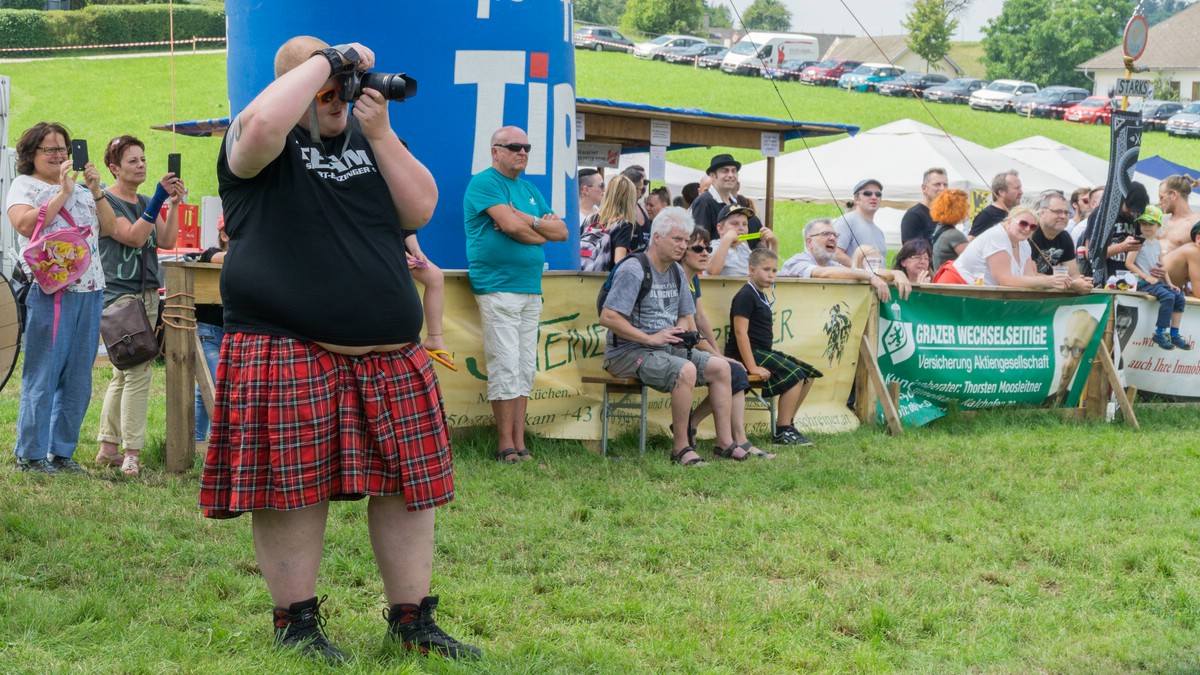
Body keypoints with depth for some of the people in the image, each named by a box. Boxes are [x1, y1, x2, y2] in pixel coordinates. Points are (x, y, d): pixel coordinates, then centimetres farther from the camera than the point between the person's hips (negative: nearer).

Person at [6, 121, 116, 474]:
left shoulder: (80, 189, 20)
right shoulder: (24, 186, 3)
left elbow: (109, 228, 12)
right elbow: (24, 223, -16)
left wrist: (96, 191, 0)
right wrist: (63, 193, -15)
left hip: (89, 292, 6)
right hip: (50, 291, -6)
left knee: (78, 380, 7)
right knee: (42, 376, -6)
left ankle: (62, 451, 14)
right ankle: (30, 455, 0)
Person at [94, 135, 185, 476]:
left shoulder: (147, 203, 15)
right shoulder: (106, 201, -7)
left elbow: (167, 241, 3)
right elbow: (132, 236, -19)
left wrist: (174, 204, -10)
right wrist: (159, 198, -24)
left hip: (147, 293, 8)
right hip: (119, 294, -8)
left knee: (124, 373, 10)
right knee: (139, 371, -14)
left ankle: (108, 447, 16)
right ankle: (131, 453, -12)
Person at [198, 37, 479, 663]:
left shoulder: (365, 137, 15)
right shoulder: (263, 142, -2)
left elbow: (420, 209, 5)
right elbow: (262, 126, -28)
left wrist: (381, 134, -4)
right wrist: (327, 59, -16)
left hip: (389, 356, 6)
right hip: (287, 355, -5)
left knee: (408, 483, 6)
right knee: (293, 490, -2)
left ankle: (411, 618, 18)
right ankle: (296, 622, 12)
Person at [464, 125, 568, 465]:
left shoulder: (530, 190, 20)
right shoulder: (484, 182, -4)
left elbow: (562, 232, 13)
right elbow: (511, 225, -17)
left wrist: (526, 221, -3)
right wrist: (541, 229, 0)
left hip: (531, 289, 8)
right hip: (498, 288, -8)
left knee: (525, 369, 5)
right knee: (506, 367, -9)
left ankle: (520, 444, 7)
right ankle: (506, 446, -6)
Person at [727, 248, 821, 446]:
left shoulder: (762, 295, 18)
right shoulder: (745, 296, -12)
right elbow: (740, 332, -20)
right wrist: (752, 367, -25)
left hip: (763, 352, 10)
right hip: (749, 353, -10)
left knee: (808, 374, 6)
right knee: (794, 375, -21)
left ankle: (787, 422, 10)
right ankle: (782, 432, -17)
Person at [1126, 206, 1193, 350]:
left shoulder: (1158, 244, 16)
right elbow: (1129, 264, -12)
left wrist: (1169, 283, 10)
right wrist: (1147, 277, -17)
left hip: (1157, 280, 7)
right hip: (1142, 282, -7)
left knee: (1180, 298, -8)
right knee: (1168, 296, -27)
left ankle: (1174, 334, -2)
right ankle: (1160, 334, -21)